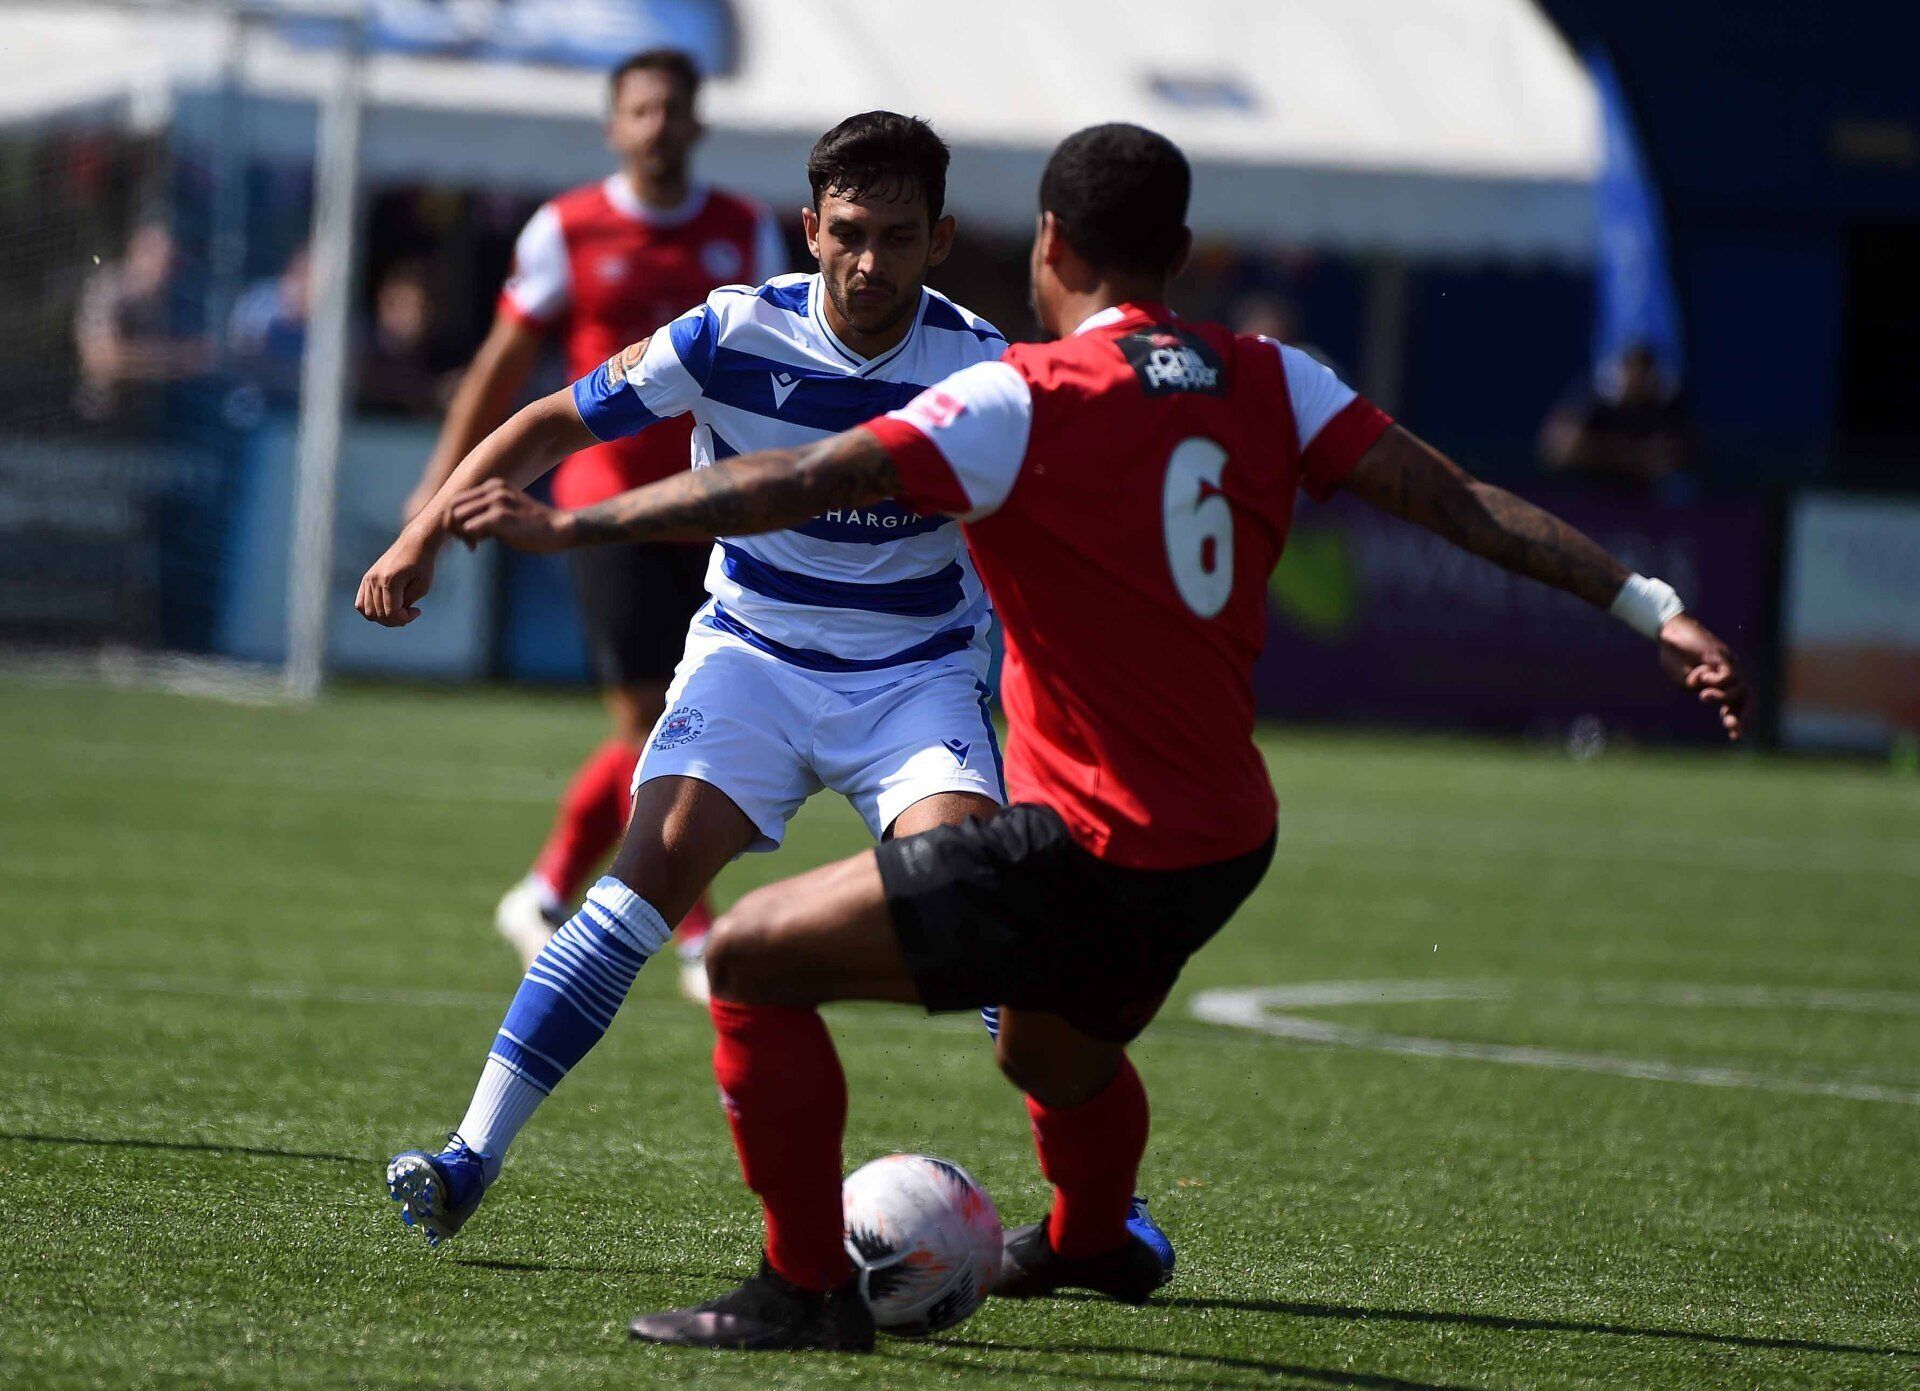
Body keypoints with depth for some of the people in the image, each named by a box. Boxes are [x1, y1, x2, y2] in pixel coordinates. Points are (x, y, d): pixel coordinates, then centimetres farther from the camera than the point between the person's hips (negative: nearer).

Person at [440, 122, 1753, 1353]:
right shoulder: (1268, 383, 3)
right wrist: (1649, 604, -1)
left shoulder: (1021, 401, -14)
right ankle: (1091, 1239, 65)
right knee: (1053, 1052, 37)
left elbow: (792, 485, -19)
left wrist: (573, 526, -14)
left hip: (1089, 854, -8)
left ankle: (807, 1289, 1)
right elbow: (1459, 500, -2)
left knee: (754, 957, 1)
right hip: (1225, 844, 8)